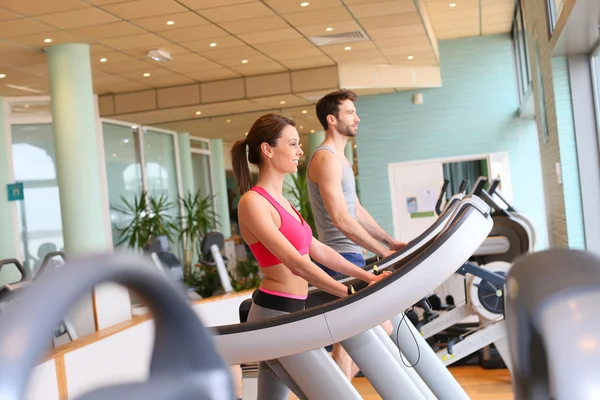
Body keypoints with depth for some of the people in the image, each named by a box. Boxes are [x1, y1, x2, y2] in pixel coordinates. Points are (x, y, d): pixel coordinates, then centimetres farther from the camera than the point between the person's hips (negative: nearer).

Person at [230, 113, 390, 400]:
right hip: (274, 315, -9)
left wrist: (368, 277, 10)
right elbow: (295, 264, -23)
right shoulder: (253, 202, -15)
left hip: (289, 313, 9)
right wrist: (352, 294, -27)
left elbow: (318, 250, 16)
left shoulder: (279, 200, 14)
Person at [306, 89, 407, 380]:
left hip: (353, 258, 10)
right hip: (341, 260, -10)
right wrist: (382, 251, -19)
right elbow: (341, 219, -22)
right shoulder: (325, 158, -14)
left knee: (382, 330, 14)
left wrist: (391, 241, 13)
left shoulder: (340, 159, 18)